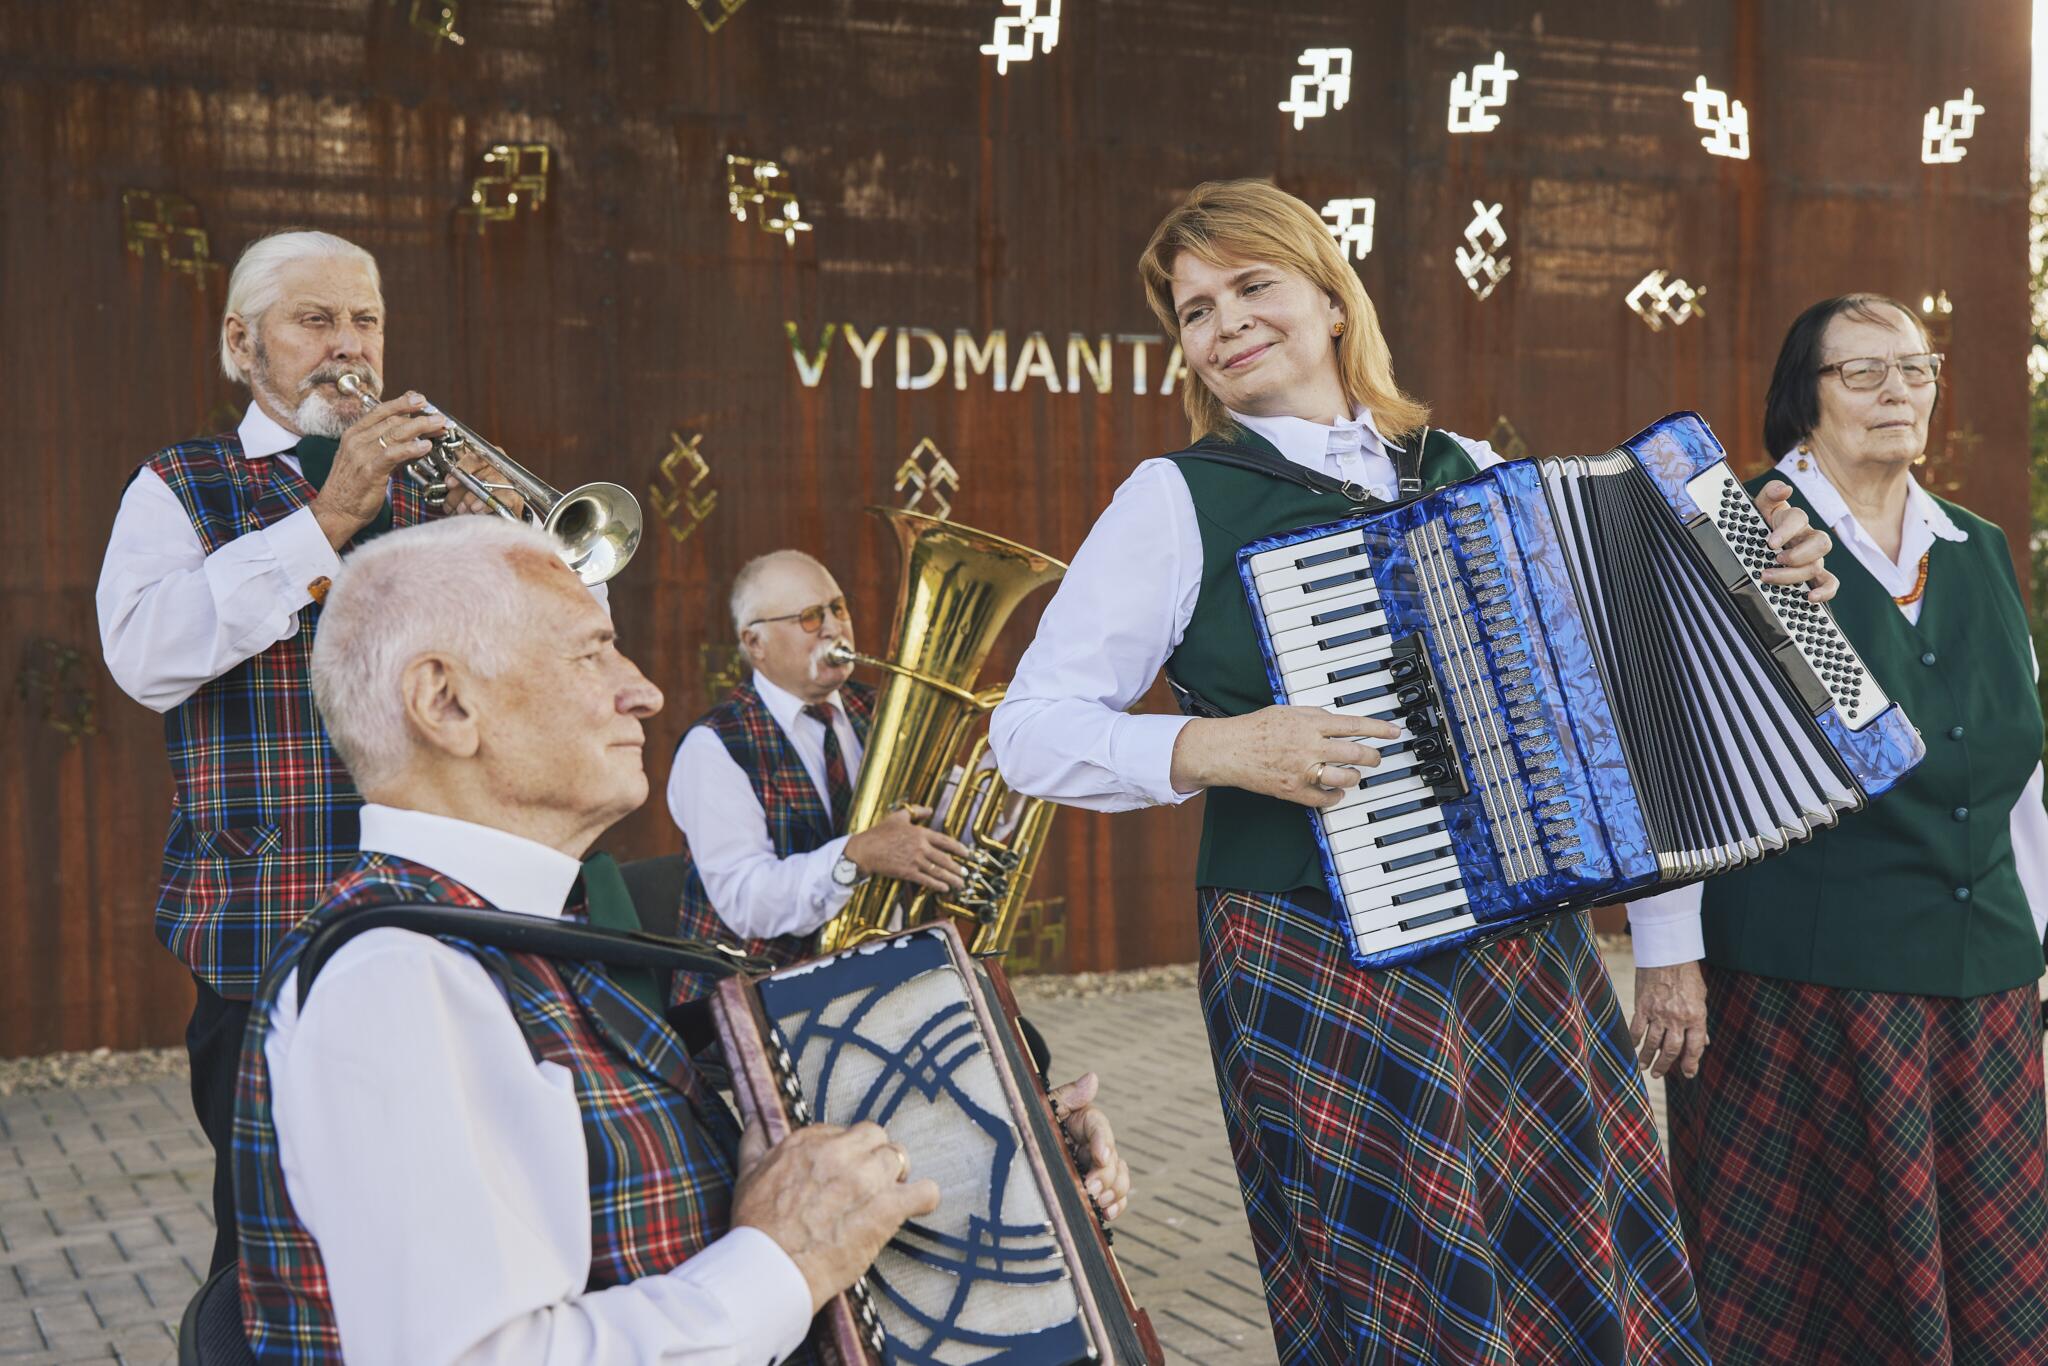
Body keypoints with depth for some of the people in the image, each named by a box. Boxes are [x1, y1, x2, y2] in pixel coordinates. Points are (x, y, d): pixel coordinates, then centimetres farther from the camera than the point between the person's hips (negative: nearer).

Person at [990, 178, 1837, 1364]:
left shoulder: (1466, 469, 11)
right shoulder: (1179, 500, -3)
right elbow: (1031, 732, -4)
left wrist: (1755, 580, 8)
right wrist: (1213, 750, -18)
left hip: (1530, 953, 5)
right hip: (1321, 973, -4)